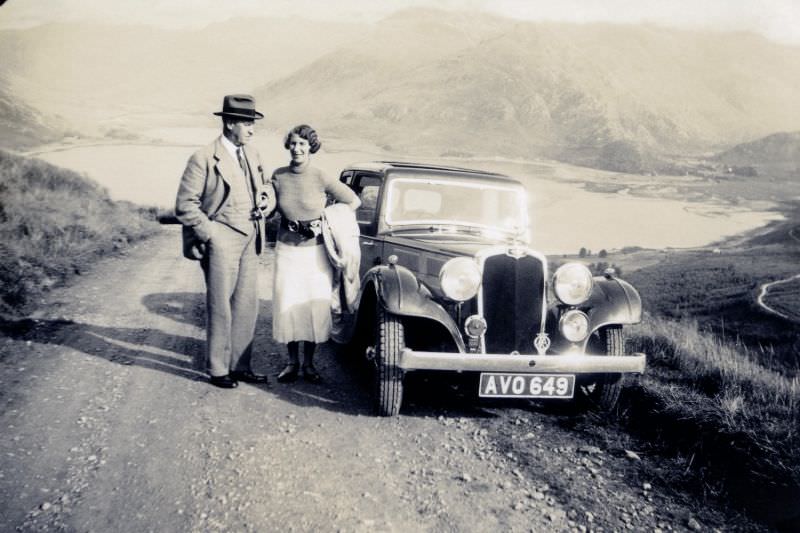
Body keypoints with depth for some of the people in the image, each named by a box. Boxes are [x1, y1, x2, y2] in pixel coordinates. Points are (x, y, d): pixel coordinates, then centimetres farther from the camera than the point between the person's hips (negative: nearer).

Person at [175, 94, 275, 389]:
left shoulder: (252, 155, 12)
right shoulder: (204, 159, -9)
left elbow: (265, 186, 25)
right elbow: (185, 205, -10)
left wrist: (267, 200, 2)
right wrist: (210, 234, -13)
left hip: (250, 241, 7)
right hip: (221, 241, -7)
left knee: (247, 305, 10)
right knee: (220, 307, 1)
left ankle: (240, 365, 22)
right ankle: (218, 369, 14)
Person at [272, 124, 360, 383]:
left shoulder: (321, 179, -10)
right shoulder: (278, 176, -2)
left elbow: (354, 201, 0)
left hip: (315, 251, -2)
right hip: (286, 250, 2)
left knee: (315, 306, 3)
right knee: (287, 305, 3)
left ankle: (308, 363, 18)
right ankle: (292, 362, 20)